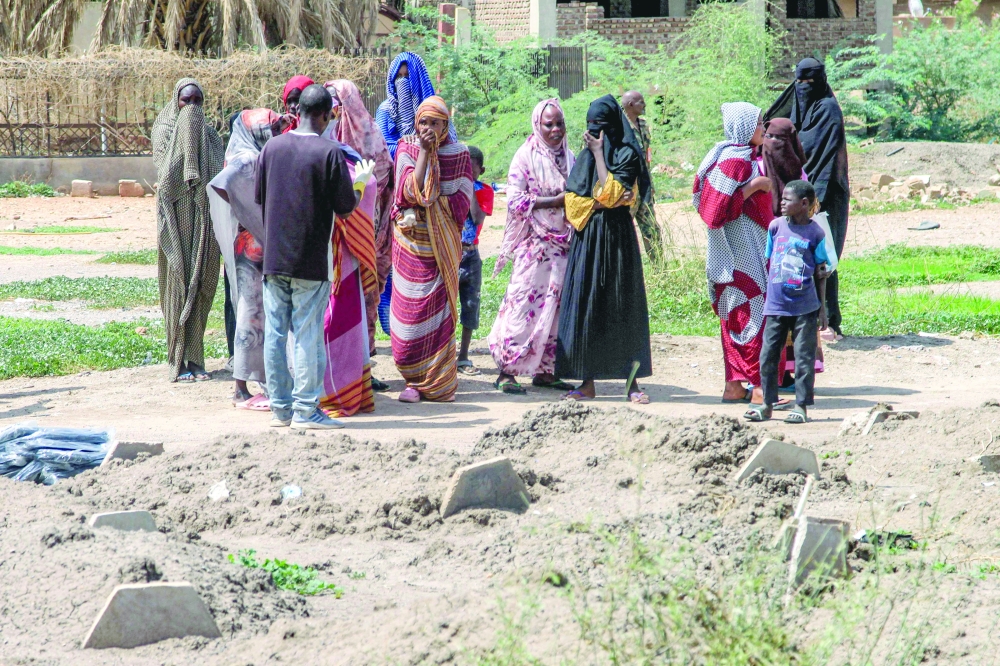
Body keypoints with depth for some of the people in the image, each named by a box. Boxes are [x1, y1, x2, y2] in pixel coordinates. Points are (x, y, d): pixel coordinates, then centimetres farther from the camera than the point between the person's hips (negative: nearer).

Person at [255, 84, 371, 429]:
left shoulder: (272, 147, 2)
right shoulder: (330, 152, -11)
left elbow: (259, 197, 10)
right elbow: (345, 207, -8)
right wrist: (357, 191, 13)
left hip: (273, 256, 4)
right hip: (310, 259, -4)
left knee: (275, 333, 9)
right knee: (308, 335, 0)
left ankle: (280, 407, 13)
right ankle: (306, 410, 1)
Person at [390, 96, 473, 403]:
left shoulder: (458, 153, 2)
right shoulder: (407, 148, 2)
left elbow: (463, 199, -2)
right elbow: (410, 190, -12)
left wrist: (425, 205, -12)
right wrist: (424, 153, -14)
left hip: (444, 240, 0)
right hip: (411, 239, 0)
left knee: (439, 306, -4)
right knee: (410, 307, -3)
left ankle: (439, 381, 2)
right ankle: (414, 380, 3)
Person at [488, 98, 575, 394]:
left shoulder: (569, 157, 13)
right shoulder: (527, 156, -4)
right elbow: (515, 200, -12)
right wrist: (556, 201, -16)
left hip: (564, 245, 6)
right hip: (534, 244, -6)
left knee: (556, 306, 4)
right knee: (525, 303, -9)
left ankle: (545, 370, 10)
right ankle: (507, 371, -7)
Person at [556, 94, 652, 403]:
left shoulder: (627, 155, -2)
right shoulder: (585, 157, 13)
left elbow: (609, 192, -15)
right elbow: (572, 201, 5)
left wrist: (599, 154, -9)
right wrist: (600, 204, -12)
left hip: (616, 239, -5)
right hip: (587, 239, 5)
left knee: (622, 307, -4)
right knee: (585, 307, 0)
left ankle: (631, 380, -1)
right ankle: (588, 381, 3)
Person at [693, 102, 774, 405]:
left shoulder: (743, 158, 14)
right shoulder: (734, 160, -16)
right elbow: (720, 204, -22)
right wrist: (754, 185, -19)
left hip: (749, 247, 10)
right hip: (741, 251, -10)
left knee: (737, 315, 11)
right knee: (752, 312, -9)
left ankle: (734, 385, 13)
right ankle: (756, 386, -8)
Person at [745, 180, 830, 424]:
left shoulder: (815, 233, -4)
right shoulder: (776, 226, 4)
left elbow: (820, 273, 2)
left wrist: (822, 309, 2)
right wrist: (768, 297, 11)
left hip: (805, 307, -3)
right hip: (776, 304, 3)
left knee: (804, 358, 1)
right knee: (768, 355, 4)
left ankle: (801, 406, 8)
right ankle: (767, 403, 14)